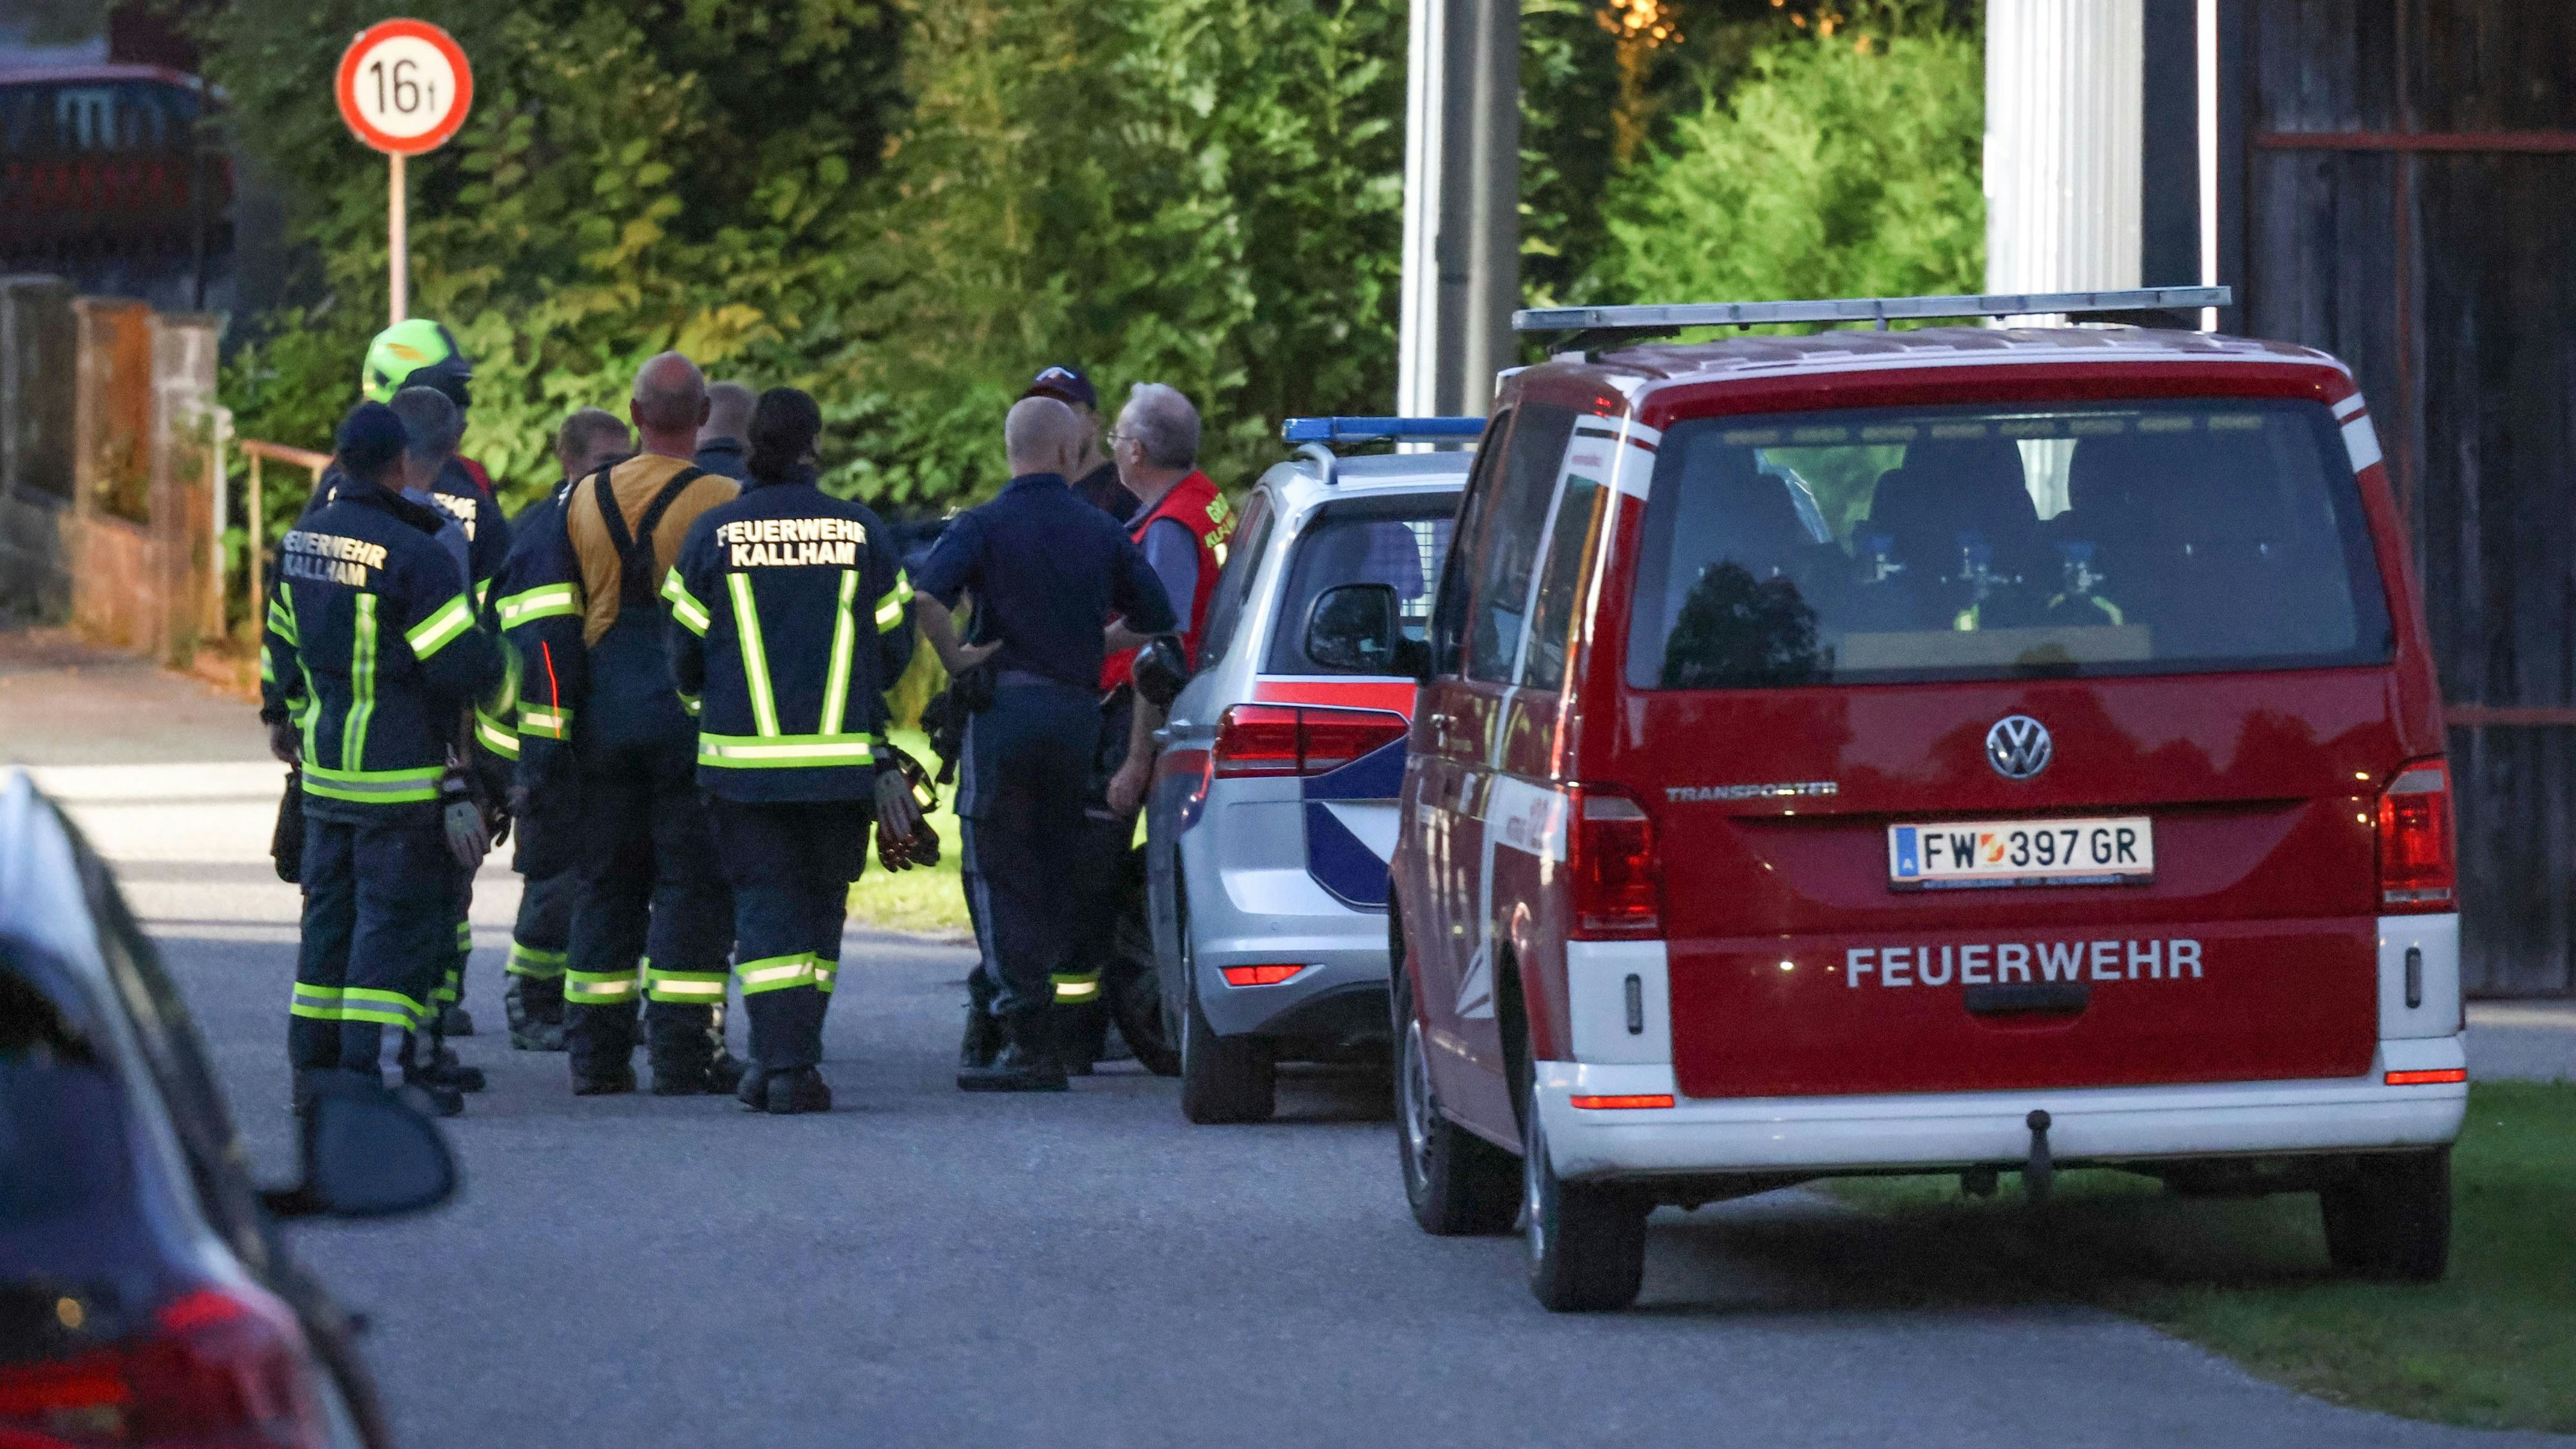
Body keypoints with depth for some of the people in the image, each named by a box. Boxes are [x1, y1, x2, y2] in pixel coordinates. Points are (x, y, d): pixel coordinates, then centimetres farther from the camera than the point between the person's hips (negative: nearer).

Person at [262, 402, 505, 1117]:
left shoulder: (302, 539, 7)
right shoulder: (414, 554, -18)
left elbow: (282, 636, 21)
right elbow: (464, 663, -18)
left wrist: (285, 712, 35)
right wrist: (502, 661, 4)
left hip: (323, 763, 8)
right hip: (399, 773, -8)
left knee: (331, 908, 15)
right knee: (400, 918, -4)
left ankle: (314, 1064, 17)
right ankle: (369, 1072, -8)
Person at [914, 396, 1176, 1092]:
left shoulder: (982, 526, -4)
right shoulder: (1102, 531, 8)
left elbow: (925, 595, -21)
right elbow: (1158, 617, 10)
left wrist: (955, 659, -8)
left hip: (1007, 703, -4)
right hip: (1080, 710, 4)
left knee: (999, 876, -2)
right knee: (1051, 872, 15)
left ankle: (1028, 1041, -10)